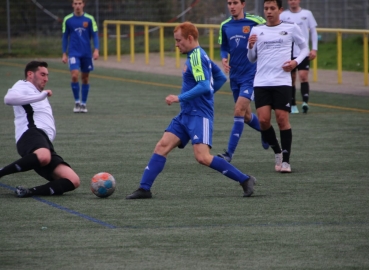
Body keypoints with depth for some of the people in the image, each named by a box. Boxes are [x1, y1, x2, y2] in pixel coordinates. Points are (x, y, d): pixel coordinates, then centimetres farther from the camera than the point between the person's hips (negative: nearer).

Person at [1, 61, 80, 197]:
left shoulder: (38, 94, 42)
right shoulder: (23, 86, 14)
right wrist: (42, 95, -8)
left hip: (46, 143, 8)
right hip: (31, 133, -8)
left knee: (74, 181, -12)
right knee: (43, 157, -44)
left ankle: (29, 192, -22)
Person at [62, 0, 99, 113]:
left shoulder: (89, 19, 0)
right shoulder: (67, 19, 1)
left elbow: (95, 35, 2)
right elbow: (65, 37, 8)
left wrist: (96, 50, -11)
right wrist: (64, 54, 5)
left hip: (86, 53, 1)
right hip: (73, 53, -1)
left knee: (85, 78, 7)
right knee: (75, 75, -17)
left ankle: (83, 104, 18)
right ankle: (77, 102, -3)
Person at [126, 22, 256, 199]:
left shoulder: (196, 57, -13)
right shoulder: (199, 55, 16)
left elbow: (204, 86, -24)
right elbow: (221, 77, 25)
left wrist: (180, 98, -22)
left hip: (199, 115, -10)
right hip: (186, 114, 10)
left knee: (203, 157, -18)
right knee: (162, 146, 2)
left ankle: (245, 180, -8)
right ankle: (144, 189, 2)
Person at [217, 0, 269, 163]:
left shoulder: (255, 22, -9)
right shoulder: (225, 26, 5)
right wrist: (224, 58, -4)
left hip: (251, 75, -6)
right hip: (235, 76, 6)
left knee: (239, 110, -17)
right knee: (246, 116, 16)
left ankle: (230, 152, -15)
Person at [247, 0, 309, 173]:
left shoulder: (291, 28, 3)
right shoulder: (257, 31, 10)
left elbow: (304, 48, 14)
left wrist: (296, 62, -5)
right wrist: (250, 47, -5)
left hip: (282, 82, -2)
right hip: (261, 82, 2)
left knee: (282, 119, -6)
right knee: (263, 120, -8)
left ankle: (285, 160, 3)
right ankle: (277, 152, 15)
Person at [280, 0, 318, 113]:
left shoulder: (307, 14, 5)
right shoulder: (283, 15, 4)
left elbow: (313, 32, 9)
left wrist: (314, 49, 2)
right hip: (289, 52, 1)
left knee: (303, 76, -15)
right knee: (291, 79, 5)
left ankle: (305, 102, -23)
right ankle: (293, 105, 14)